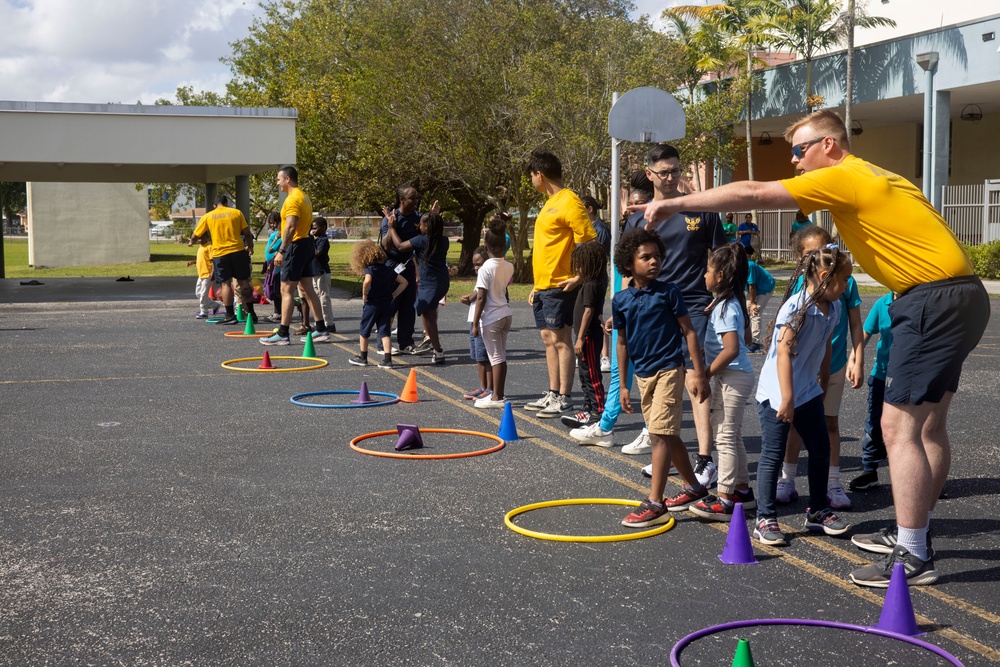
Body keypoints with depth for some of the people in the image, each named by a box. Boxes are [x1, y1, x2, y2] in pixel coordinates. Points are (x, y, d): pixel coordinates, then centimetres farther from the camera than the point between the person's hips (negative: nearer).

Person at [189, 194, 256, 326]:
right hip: (238, 251, 1)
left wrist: (191, 242, 36)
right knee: (244, 282, 8)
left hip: (219, 253, -1)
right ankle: (251, 313, 12)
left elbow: (196, 235, 14)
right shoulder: (237, 212, 7)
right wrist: (250, 247, 22)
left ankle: (230, 315, 0)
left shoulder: (207, 216, 7)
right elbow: (247, 233, 6)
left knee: (226, 283, 3)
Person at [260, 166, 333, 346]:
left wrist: (281, 251, -25)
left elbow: (291, 227, -24)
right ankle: (321, 330, 14)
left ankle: (282, 334, -6)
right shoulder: (303, 197, 17)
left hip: (296, 246, -10)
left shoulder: (293, 199, -15)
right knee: (307, 289, 13)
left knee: (286, 290, -7)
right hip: (307, 245, 10)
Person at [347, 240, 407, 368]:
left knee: (364, 330, 12)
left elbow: (367, 281, -31)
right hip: (387, 304, 5)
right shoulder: (388, 270, 8)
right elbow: (404, 282, 9)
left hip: (372, 304, -5)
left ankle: (362, 357, 22)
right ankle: (387, 359, -3)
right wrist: (393, 295, 8)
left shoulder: (369, 269, -10)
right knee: (385, 332, 6)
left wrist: (364, 295, -17)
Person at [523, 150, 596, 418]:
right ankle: (553, 394, 20)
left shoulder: (569, 202, -13)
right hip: (543, 285, 10)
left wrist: (578, 277, -19)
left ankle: (564, 399, -1)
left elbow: (590, 242, -17)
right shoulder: (549, 203, 17)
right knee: (549, 339, 13)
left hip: (560, 285, -10)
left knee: (560, 340, -6)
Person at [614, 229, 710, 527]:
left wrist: (700, 375, -9)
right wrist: (623, 386, 11)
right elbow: (622, 343, 11)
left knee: (659, 434, -12)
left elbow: (689, 332, -6)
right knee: (668, 435, 15)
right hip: (643, 375, 5)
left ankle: (654, 503, -10)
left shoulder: (668, 292, -8)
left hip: (669, 370, -5)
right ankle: (693, 487, 32)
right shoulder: (621, 300, 3)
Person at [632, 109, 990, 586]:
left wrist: (675, 204, -8)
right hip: (962, 296, 10)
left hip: (933, 300, -10)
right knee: (928, 424, 16)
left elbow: (752, 194, -13)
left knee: (899, 425, -9)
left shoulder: (843, 177, -9)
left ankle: (912, 558, -6)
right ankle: (912, 534, 26)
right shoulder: (877, 177, 20)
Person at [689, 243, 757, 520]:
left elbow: (731, 350, -27)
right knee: (732, 436, 18)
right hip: (734, 376, 10)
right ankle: (742, 491, 27)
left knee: (725, 437, -6)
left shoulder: (726, 307, -19)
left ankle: (724, 501, -2)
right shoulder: (729, 302, 10)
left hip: (733, 377, -10)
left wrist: (706, 374, -22)